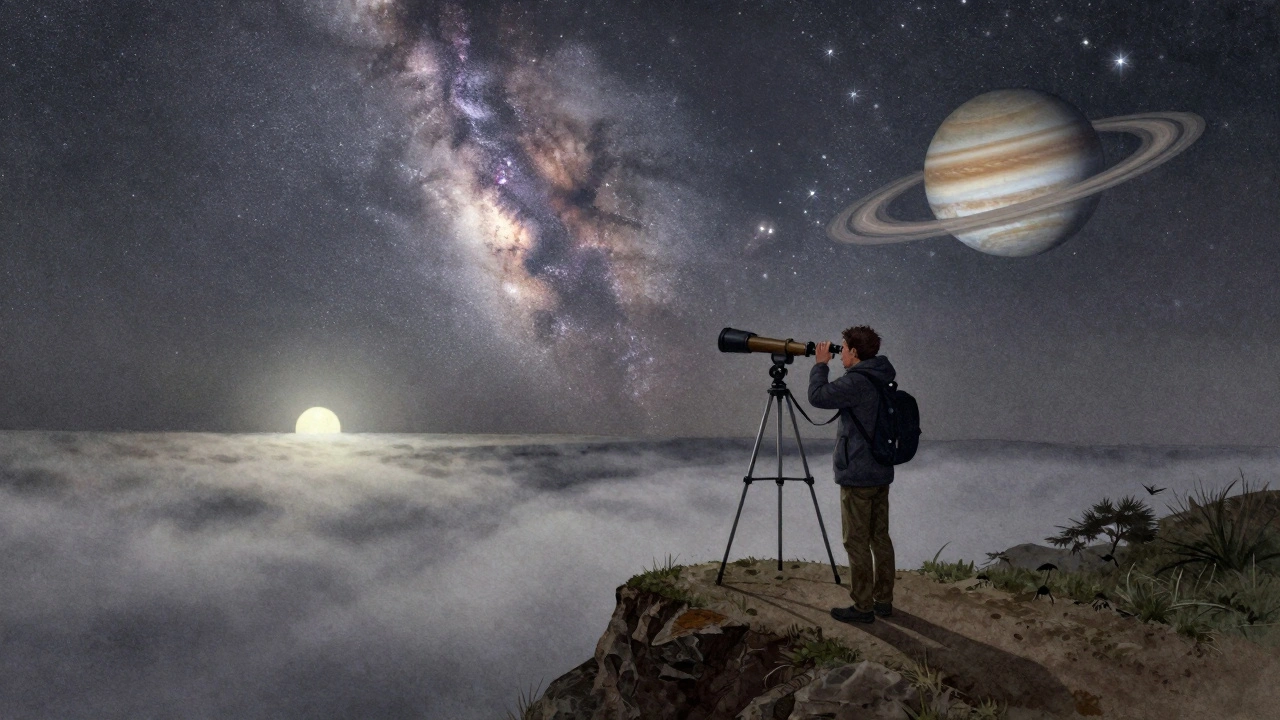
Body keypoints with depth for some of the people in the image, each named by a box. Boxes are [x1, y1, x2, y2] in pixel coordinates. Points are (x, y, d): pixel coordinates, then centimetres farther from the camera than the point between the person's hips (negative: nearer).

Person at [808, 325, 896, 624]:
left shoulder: (857, 381, -20)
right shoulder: (883, 378, 9)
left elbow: (818, 396, -15)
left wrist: (820, 364, -4)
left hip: (857, 476, -9)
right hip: (882, 473, 9)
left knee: (857, 542, -1)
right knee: (880, 538, 15)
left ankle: (862, 607, 5)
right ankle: (884, 600, 23)